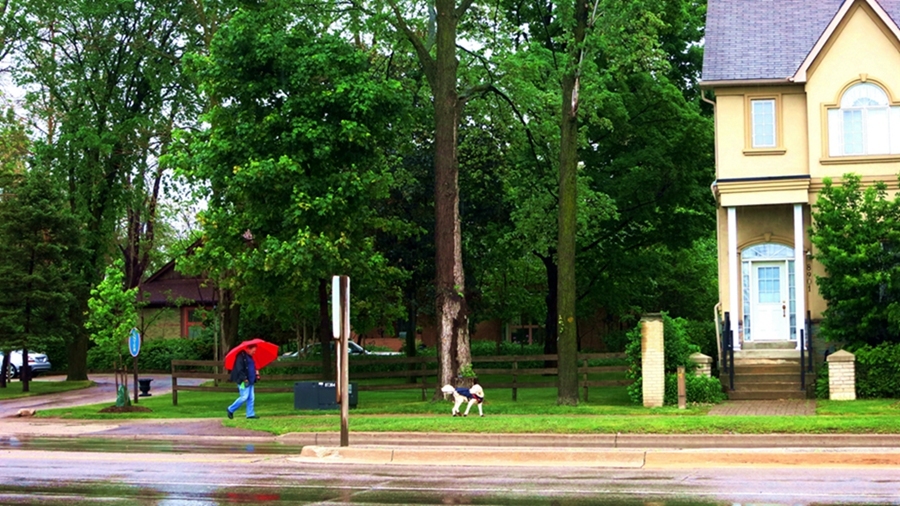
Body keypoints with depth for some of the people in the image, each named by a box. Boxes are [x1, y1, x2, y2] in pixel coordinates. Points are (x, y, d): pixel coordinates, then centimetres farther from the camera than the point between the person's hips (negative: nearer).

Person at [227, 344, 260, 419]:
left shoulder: (250, 357, 17)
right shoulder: (241, 356, -12)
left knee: (251, 398, 6)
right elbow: (239, 369, -18)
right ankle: (230, 410, 3)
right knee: (244, 397, -10)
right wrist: (244, 379, -22)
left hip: (250, 381, 9)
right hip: (243, 381, -9)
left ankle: (250, 414, 10)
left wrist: (256, 373, 13)